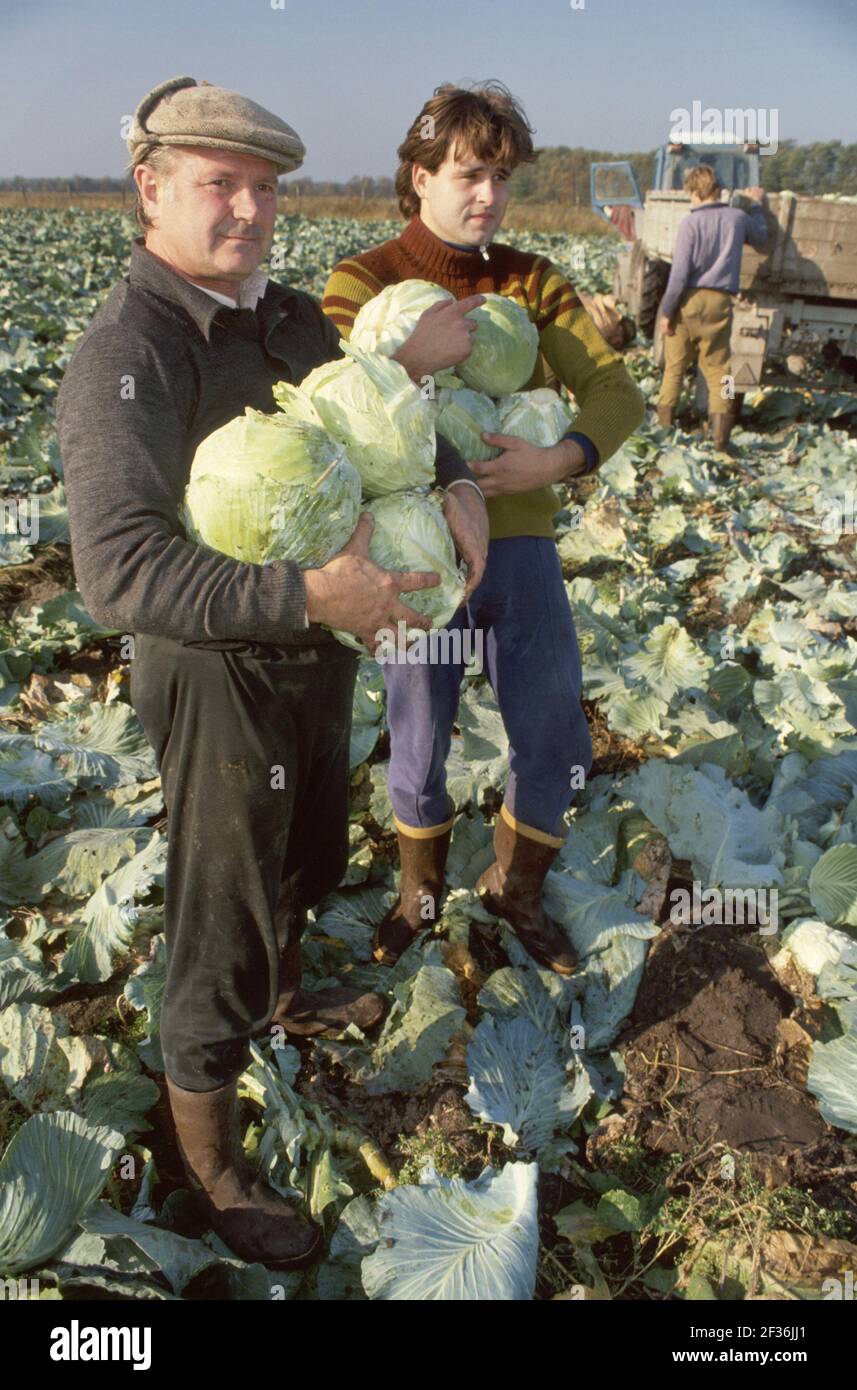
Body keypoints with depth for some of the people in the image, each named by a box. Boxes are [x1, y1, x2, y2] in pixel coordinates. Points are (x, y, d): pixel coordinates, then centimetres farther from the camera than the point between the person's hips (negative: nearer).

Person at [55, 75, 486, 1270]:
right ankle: (208, 1157, 29)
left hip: (317, 648, 8)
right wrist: (313, 593, -39)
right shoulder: (126, 354, -24)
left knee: (311, 857, 28)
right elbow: (121, 572, -34)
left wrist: (453, 484, -6)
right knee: (223, 918, 6)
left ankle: (286, 996, 59)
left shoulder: (290, 318, 2)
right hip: (215, 673, -8)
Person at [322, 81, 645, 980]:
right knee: (417, 749, 12)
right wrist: (406, 359, -35)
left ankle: (513, 888, 35)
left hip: (521, 544, 3)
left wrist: (560, 459, -24)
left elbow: (616, 392, -5)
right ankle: (420, 893, 39)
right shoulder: (362, 281, -3)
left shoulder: (534, 284, 5)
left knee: (556, 746, 8)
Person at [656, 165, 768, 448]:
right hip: (720, 301, 2)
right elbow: (762, 241, 26)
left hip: (689, 300, -2)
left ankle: (665, 422, 16)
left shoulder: (690, 222, -8)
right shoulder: (738, 218, 4)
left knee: (675, 366, 11)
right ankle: (720, 431, -3)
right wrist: (757, 205, 39)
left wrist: (666, 311, -7)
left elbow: (680, 272, -13)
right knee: (717, 368, 8)